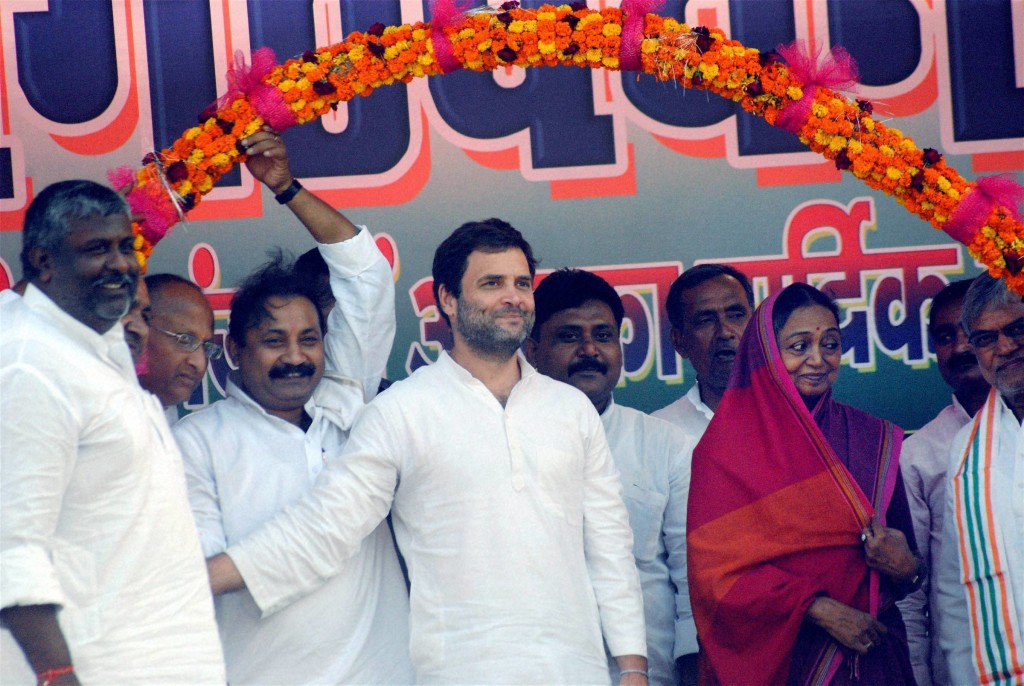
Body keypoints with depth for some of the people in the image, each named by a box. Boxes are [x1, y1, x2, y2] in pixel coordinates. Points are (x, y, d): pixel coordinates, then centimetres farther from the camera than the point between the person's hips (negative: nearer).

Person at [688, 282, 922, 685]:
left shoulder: (875, 440, 7)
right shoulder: (728, 445, -4)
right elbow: (716, 569, -10)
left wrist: (907, 569, -14)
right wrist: (819, 610, -17)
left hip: (867, 653, 3)